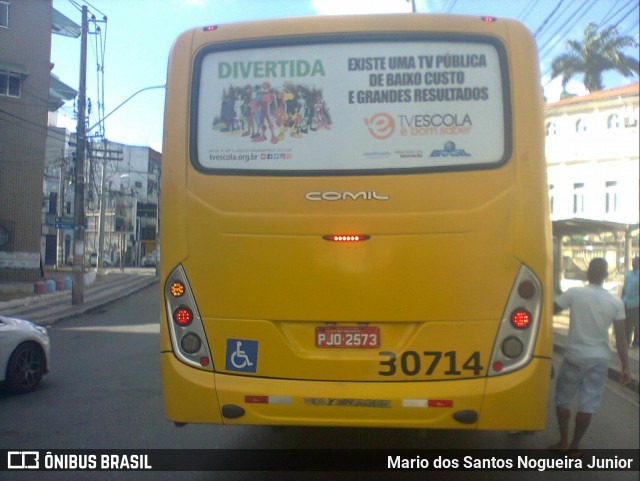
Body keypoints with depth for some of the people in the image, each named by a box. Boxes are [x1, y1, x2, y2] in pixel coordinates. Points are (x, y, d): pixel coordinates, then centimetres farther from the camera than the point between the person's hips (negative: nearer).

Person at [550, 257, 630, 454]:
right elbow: (620, 338, -3)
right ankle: (574, 446, 16)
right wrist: (625, 367, 4)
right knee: (588, 404, 9)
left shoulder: (574, 293, -9)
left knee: (563, 399, 15)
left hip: (574, 357, -2)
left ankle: (563, 442, 20)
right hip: (599, 359, 2)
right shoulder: (616, 302, -4)